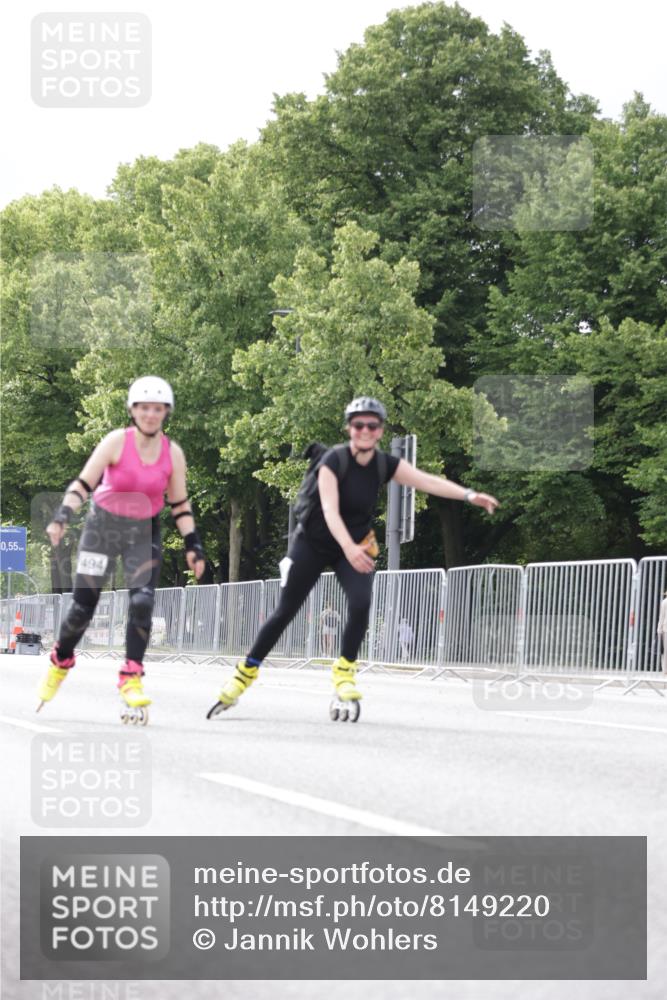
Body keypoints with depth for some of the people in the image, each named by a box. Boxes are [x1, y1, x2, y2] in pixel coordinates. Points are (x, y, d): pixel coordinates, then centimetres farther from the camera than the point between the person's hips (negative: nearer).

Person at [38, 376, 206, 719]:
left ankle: (131, 680, -11)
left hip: (145, 533, 2)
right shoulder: (117, 441, -16)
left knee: (142, 603, -17)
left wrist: (193, 545, -3)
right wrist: (62, 516, -35)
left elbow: (179, 504, 4)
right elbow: (83, 483, -20)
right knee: (82, 606, -1)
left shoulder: (172, 453, -7)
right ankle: (59, 664, 25)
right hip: (103, 524, -2)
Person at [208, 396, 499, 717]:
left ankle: (344, 670, -2)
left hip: (356, 547, 3)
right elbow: (330, 509, -32)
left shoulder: (385, 465, -9)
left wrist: (469, 495, -34)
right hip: (313, 544, -3)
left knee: (361, 603, -20)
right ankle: (246, 671, 13)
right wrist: (349, 547, -48)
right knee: (285, 612, -1)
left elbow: (428, 481, -20)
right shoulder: (333, 461, -22)